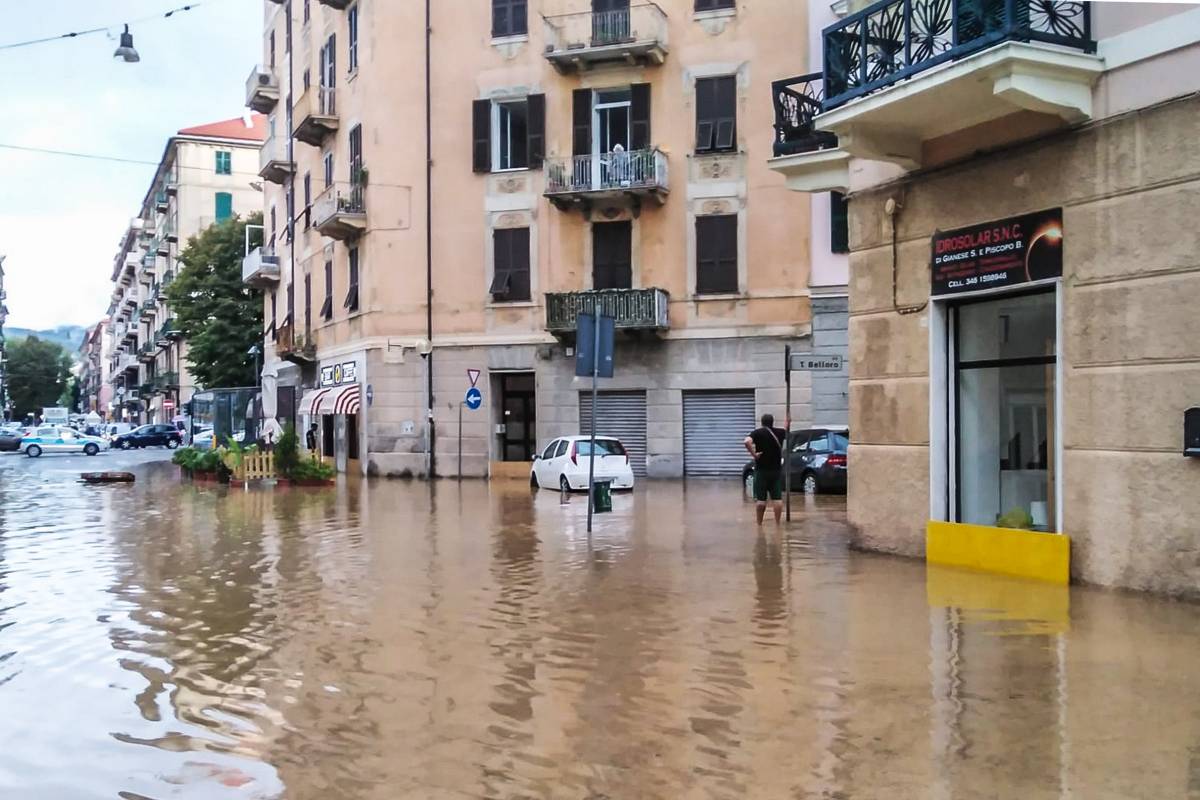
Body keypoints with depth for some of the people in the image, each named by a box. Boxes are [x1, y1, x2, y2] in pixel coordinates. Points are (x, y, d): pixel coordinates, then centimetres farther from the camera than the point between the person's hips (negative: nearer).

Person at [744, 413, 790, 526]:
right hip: (776, 470, 3)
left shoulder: (757, 433, -7)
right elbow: (787, 435, 28)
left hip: (761, 470, -2)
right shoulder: (779, 432, 4)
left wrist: (753, 454, -17)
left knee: (760, 499, 1)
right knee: (777, 498, 4)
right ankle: (777, 523, 5)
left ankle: (759, 524, 6)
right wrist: (788, 425, 44)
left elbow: (747, 441, -27)